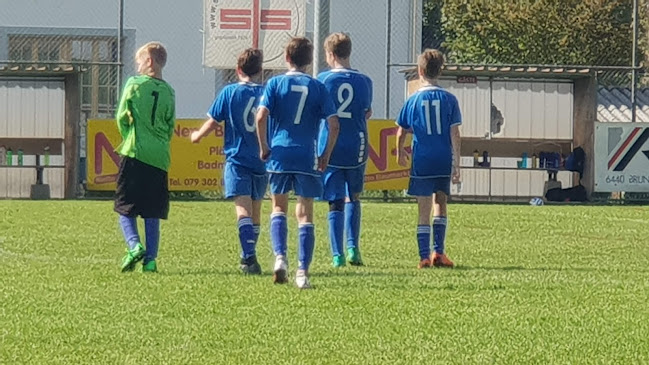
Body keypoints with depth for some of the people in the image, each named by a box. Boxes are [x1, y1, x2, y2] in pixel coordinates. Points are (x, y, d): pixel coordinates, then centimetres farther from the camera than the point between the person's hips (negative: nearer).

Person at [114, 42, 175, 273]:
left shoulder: (135, 84, -2)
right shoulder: (168, 92, 9)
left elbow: (122, 118, 1)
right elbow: (170, 127, 12)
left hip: (134, 154, -4)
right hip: (159, 158, 4)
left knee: (125, 208, 3)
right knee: (152, 214, 7)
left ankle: (134, 245, -18)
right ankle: (150, 259, 1)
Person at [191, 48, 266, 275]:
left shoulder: (230, 92, -2)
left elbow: (212, 122, 3)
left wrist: (197, 136, 22)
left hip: (237, 159, -3)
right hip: (262, 161, 3)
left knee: (243, 209, -13)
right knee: (255, 211, 17)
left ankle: (249, 257, -29)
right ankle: (249, 257, 27)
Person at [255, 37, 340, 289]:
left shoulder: (275, 83, 2)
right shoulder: (317, 87, 5)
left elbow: (261, 116, -11)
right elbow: (334, 124, -1)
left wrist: (264, 147, 2)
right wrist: (326, 155, 9)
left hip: (279, 153, 0)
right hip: (307, 157, 0)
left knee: (279, 208, 16)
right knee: (305, 214, 5)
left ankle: (280, 257, -5)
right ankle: (302, 271, -2)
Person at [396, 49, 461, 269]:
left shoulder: (413, 100, -2)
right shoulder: (449, 99, -1)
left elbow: (401, 132, 6)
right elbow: (454, 133, -3)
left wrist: (400, 153, 25)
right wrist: (456, 164, -1)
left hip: (421, 162, -1)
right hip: (444, 161, 1)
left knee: (424, 210, 4)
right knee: (440, 205, 16)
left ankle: (424, 257, 0)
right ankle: (438, 252, 8)